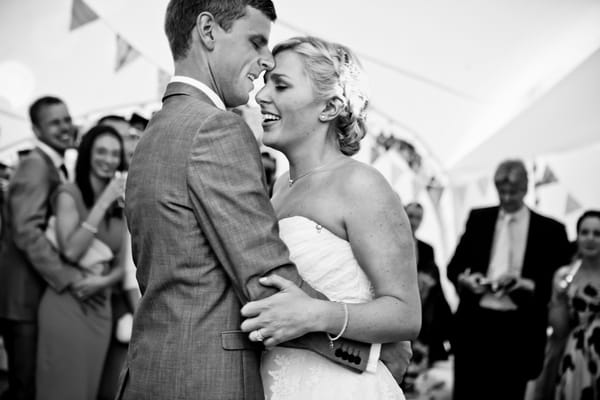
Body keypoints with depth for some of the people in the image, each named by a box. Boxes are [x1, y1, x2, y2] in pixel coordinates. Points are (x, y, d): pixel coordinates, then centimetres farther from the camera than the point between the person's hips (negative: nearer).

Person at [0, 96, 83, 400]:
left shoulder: (57, 167, 17)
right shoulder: (35, 166, -14)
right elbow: (26, 232, -24)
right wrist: (68, 277, -27)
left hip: (46, 290, 9)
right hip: (26, 295, -9)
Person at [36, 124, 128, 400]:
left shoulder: (120, 206, 10)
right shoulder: (69, 194, -5)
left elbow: (121, 263, 11)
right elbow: (71, 251, -17)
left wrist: (104, 280, -11)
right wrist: (102, 204, -16)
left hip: (100, 305, 5)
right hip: (67, 302, -5)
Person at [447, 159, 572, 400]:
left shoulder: (550, 230, 3)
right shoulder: (478, 219, 10)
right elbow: (454, 266, 11)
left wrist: (526, 285, -17)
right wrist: (465, 279, -10)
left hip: (518, 332, -2)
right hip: (475, 323, 2)